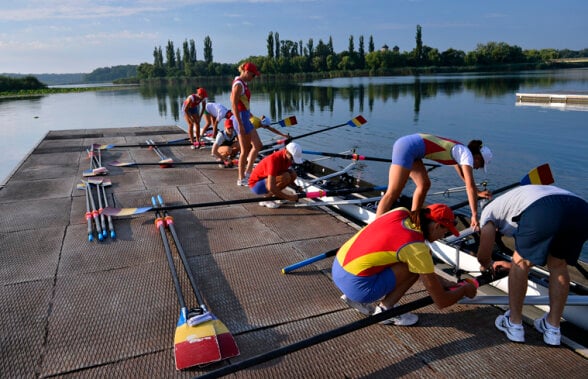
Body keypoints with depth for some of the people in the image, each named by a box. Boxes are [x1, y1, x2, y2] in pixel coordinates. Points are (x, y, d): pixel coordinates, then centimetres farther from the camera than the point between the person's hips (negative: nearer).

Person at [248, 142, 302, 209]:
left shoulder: (286, 157, -5)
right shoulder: (274, 160, -30)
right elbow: (271, 188, -36)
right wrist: (288, 197, -29)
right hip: (256, 184, -8)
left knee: (293, 174, -9)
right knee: (285, 177, -29)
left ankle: (275, 196, 1)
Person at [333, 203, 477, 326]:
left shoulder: (401, 212, 3)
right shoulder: (417, 248, -15)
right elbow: (441, 302, -5)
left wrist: (442, 281, 22)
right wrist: (464, 289, 14)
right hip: (356, 286, -8)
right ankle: (384, 309, 5)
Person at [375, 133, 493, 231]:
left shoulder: (459, 151, 23)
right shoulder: (467, 154, -1)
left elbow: (465, 177, 39)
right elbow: (470, 186, -8)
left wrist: (478, 192, 47)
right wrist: (475, 215, -7)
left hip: (406, 144, 10)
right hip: (408, 147, -10)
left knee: (424, 184, 16)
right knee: (393, 193, -14)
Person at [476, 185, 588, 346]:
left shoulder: (489, 211, 28)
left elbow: (484, 255, 23)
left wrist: (486, 265, 45)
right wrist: (513, 264, 66)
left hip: (543, 211, -6)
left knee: (521, 263, 16)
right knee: (558, 265, 26)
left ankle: (514, 325, 24)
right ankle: (553, 330, 31)